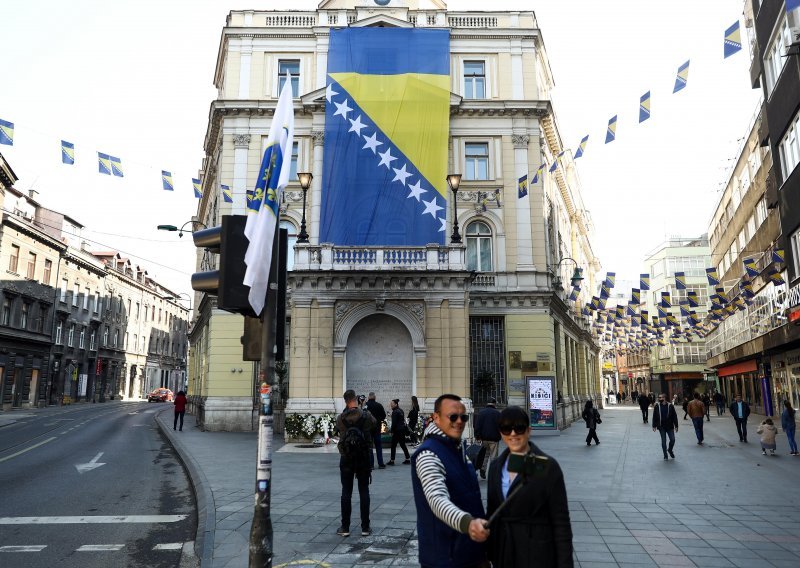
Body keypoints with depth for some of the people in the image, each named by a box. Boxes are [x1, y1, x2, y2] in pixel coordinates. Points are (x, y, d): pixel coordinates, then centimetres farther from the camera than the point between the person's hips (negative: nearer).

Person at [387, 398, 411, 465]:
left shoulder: (395, 412, -14)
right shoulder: (401, 410, 13)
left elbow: (394, 423, -16)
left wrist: (392, 431, -10)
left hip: (397, 430, -9)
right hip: (403, 429, 9)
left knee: (393, 445, -2)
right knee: (402, 444, 14)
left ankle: (392, 460, 0)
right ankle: (408, 458, 14)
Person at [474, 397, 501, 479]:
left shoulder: (481, 412, 4)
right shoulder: (497, 413, -3)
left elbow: (477, 426, -1)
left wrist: (477, 436, -1)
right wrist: (499, 436, 10)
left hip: (483, 438, 3)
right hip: (494, 439, -3)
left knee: (485, 454, 17)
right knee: (493, 456, 3)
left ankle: (483, 470, 7)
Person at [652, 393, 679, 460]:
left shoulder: (670, 406, -4)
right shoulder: (657, 406, -2)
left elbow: (674, 416, -1)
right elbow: (654, 417, 1)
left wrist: (676, 426, -3)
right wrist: (654, 426, -1)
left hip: (670, 426, 0)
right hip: (661, 427, 0)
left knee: (672, 439, 0)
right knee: (663, 441, 5)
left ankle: (670, 450, 29)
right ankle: (665, 455, 17)